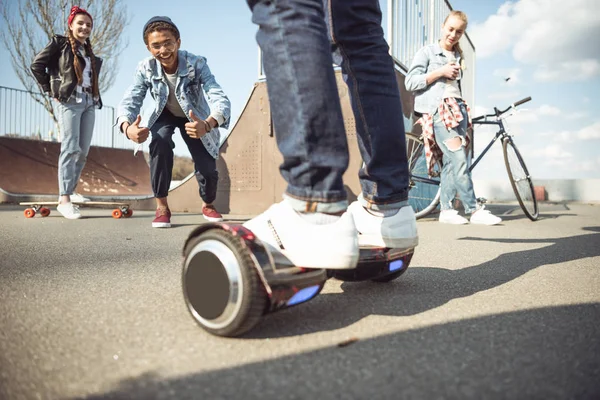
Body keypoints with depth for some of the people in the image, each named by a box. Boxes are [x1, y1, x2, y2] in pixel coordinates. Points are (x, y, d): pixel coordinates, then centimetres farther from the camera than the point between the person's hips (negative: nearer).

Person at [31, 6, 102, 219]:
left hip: (89, 102, 6)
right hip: (69, 101, -6)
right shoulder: (60, 43, 3)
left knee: (83, 151, 5)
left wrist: (94, 95, 11)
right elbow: (37, 65, -3)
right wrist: (51, 90, -4)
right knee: (71, 148, -15)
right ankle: (64, 199, -16)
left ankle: (70, 190, 17)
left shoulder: (90, 53, 20)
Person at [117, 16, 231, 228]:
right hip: (165, 115, 1)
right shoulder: (145, 68, -24)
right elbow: (129, 101, -25)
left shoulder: (197, 64, -32)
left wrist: (207, 125, -66)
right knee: (160, 144, -32)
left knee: (208, 169, -12)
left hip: (195, 118, -1)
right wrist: (127, 127, -50)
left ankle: (208, 205, 25)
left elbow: (221, 99, -43)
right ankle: (161, 206, -13)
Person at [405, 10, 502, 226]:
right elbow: (410, 82, -5)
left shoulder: (458, 57, 23)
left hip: (457, 108, 6)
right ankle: (474, 209, -13)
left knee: (451, 161, -2)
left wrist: (462, 108, 16)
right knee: (459, 158, -16)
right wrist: (440, 72, -8)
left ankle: (446, 209, 2)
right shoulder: (427, 52, 5)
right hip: (437, 109, -6)